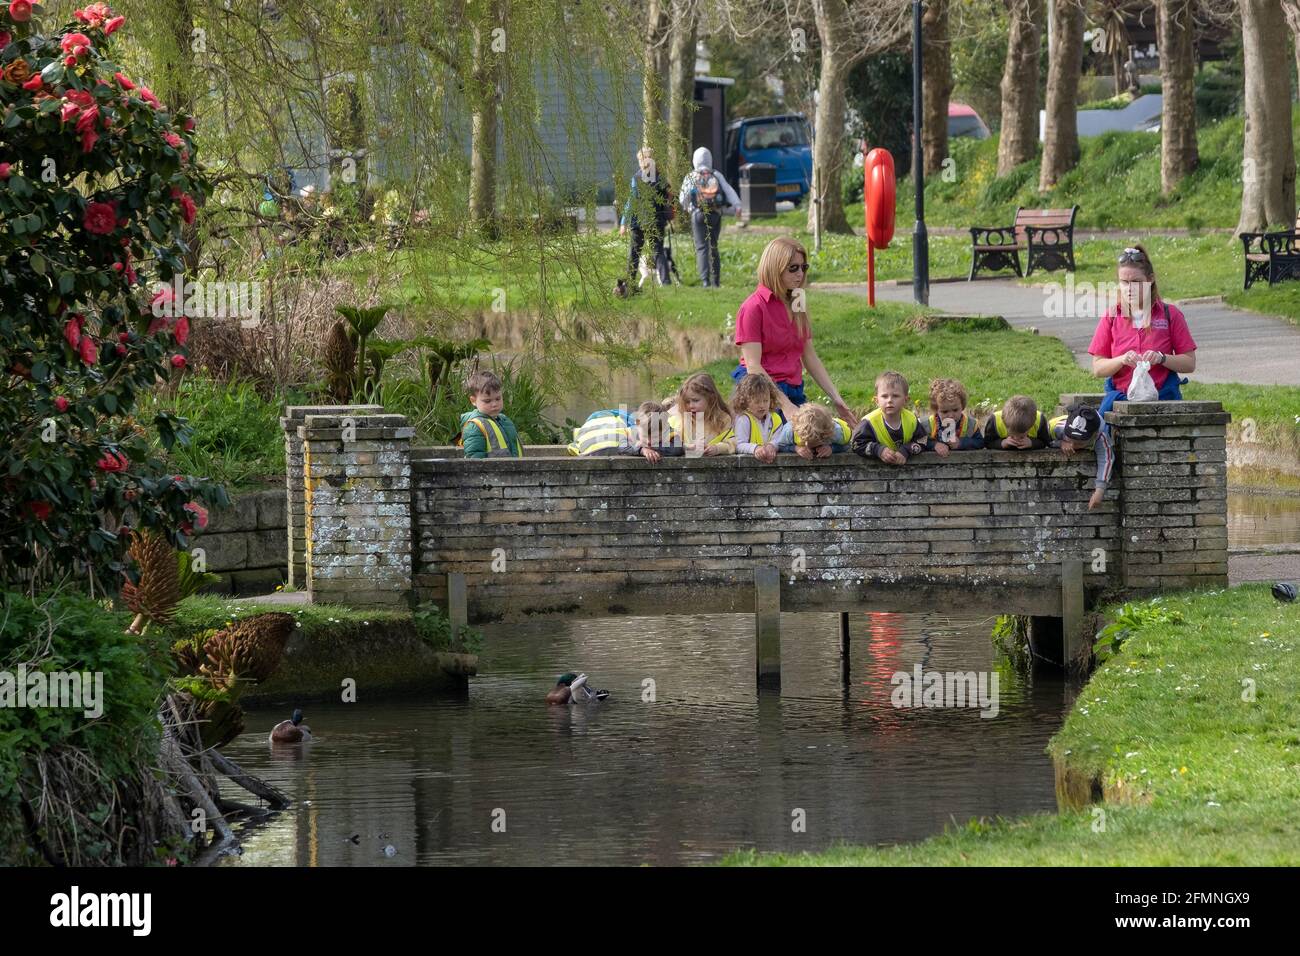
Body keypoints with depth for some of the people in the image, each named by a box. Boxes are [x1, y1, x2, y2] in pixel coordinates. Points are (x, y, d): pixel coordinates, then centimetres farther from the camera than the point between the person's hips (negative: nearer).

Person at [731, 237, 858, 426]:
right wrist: (785, 404, -19)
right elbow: (753, 366, -14)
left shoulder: (797, 305, 13)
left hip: (795, 390, 7)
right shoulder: (754, 307, -9)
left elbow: (810, 358, 16)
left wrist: (836, 400, 10)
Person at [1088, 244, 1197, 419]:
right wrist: (1122, 360, -12)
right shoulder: (1111, 316, 9)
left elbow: (1189, 363, 5)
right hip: (1119, 397, 1)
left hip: (1162, 398, -1)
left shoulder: (1170, 314, 5)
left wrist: (1161, 358, -13)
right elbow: (1097, 368, 6)